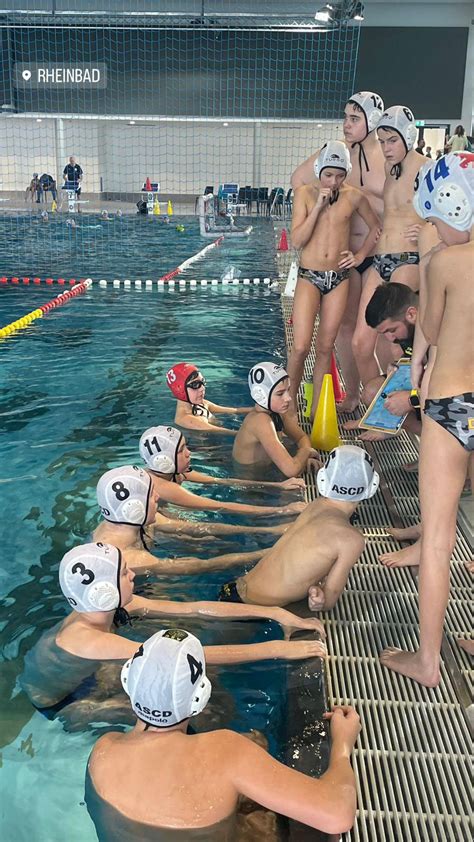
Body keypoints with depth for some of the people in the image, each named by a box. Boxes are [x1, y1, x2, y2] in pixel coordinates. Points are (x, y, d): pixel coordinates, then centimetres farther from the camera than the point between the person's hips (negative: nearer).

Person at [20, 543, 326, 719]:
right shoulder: (87, 639, -44)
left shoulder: (115, 607, -21)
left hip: (77, 675, 7)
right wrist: (275, 649, -49)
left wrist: (273, 613, -28)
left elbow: (195, 608, -24)